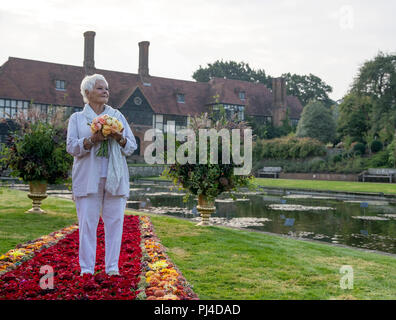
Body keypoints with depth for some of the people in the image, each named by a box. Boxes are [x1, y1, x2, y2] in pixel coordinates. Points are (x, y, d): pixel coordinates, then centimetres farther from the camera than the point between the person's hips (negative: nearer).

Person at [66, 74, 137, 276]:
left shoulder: (117, 115, 16)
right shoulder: (77, 118, 12)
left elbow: (132, 146, 12)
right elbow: (71, 147, 0)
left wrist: (120, 139, -10)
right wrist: (92, 140, -16)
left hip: (115, 178, 2)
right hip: (88, 178, -1)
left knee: (115, 221, -1)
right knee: (87, 222, -4)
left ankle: (112, 267, 6)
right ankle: (86, 268, 4)